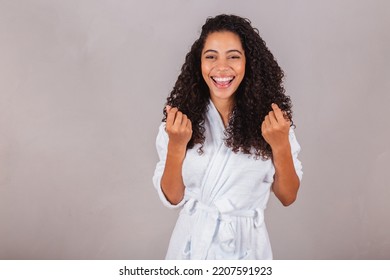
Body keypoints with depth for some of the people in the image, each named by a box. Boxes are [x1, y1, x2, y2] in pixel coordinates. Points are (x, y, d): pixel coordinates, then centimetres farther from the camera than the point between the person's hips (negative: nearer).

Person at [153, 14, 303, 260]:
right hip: (193, 241, 0)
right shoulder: (181, 117, -8)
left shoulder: (271, 117, -9)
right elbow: (172, 198, -7)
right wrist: (176, 146, -22)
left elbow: (288, 197, -4)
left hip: (247, 244, 0)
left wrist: (281, 146, -20)